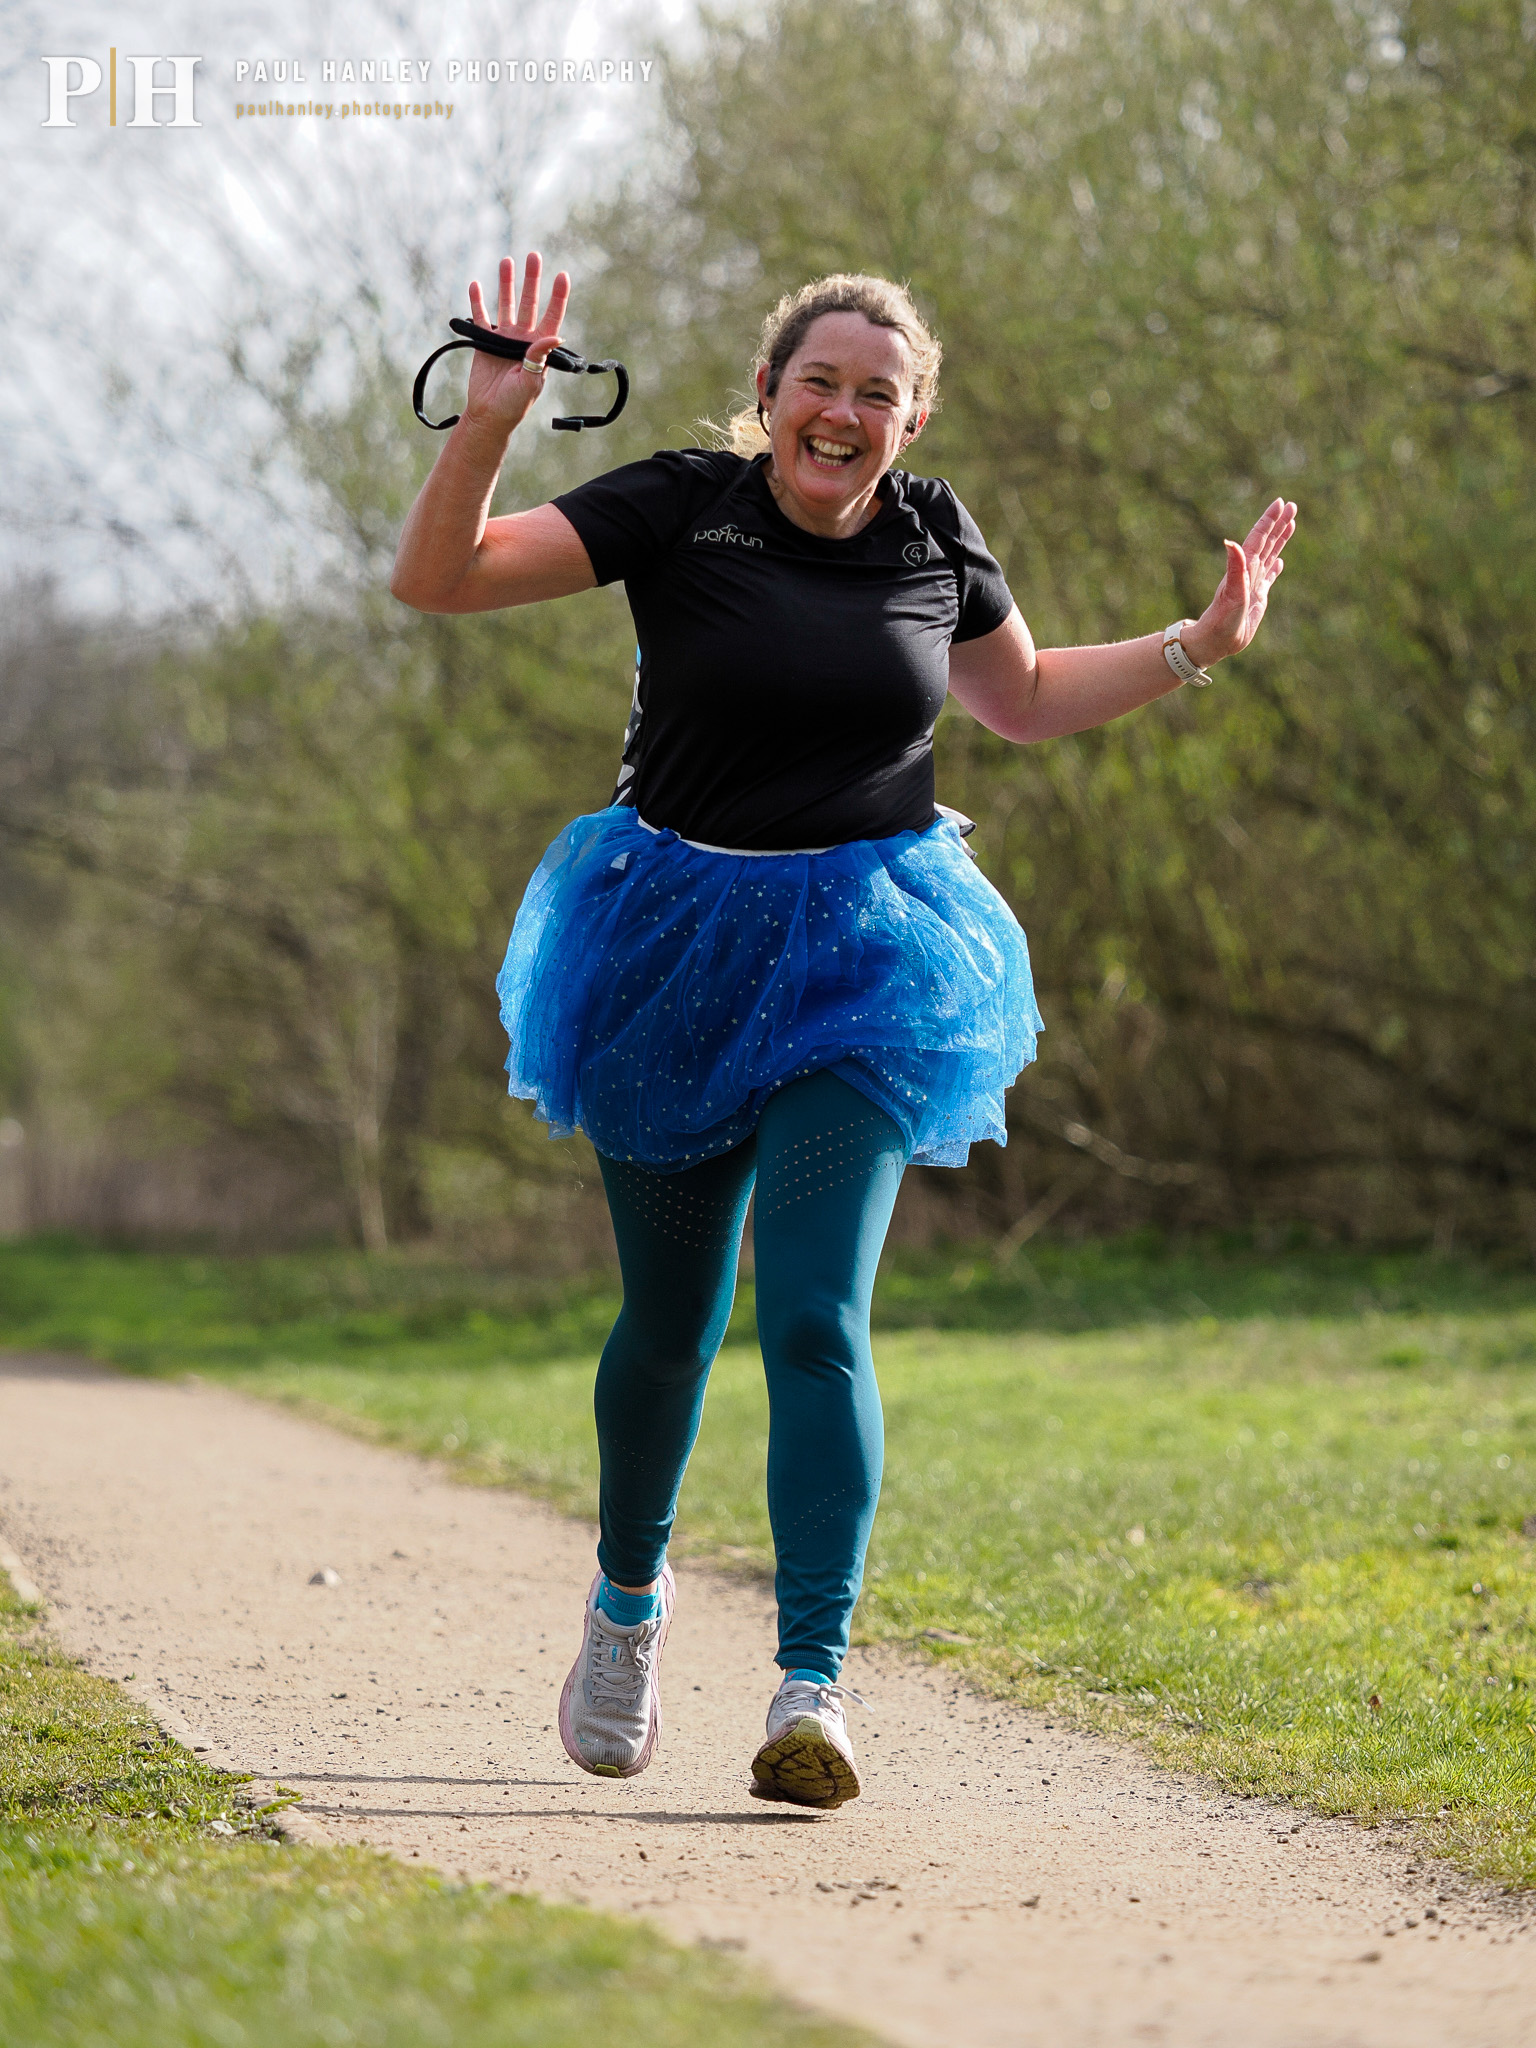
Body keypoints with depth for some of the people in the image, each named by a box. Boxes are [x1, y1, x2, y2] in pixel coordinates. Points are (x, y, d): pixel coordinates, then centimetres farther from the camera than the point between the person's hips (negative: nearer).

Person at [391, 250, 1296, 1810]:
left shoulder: (932, 542, 2)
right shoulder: (680, 508, -8)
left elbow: (1028, 700, 21)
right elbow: (435, 580, -14)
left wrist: (1200, 645, 11)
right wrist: (488, 426, -29)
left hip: (860, 964, 1)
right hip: (678, 947, 0)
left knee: (818, 1318, -13)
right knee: (670, 1315, 11)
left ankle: (811, 1687, -16)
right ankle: (629, 1596, 39)